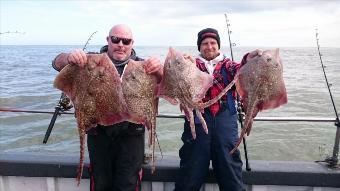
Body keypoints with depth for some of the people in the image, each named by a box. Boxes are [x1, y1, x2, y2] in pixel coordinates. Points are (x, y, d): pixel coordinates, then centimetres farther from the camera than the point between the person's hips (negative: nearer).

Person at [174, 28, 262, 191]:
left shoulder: (227, 64, 15)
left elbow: (239, 70, -7)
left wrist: (248, 60, -29)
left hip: (225, 119, 1)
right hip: (198, 118, -1)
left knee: (229, 164, 8)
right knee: (193, 165, 6)